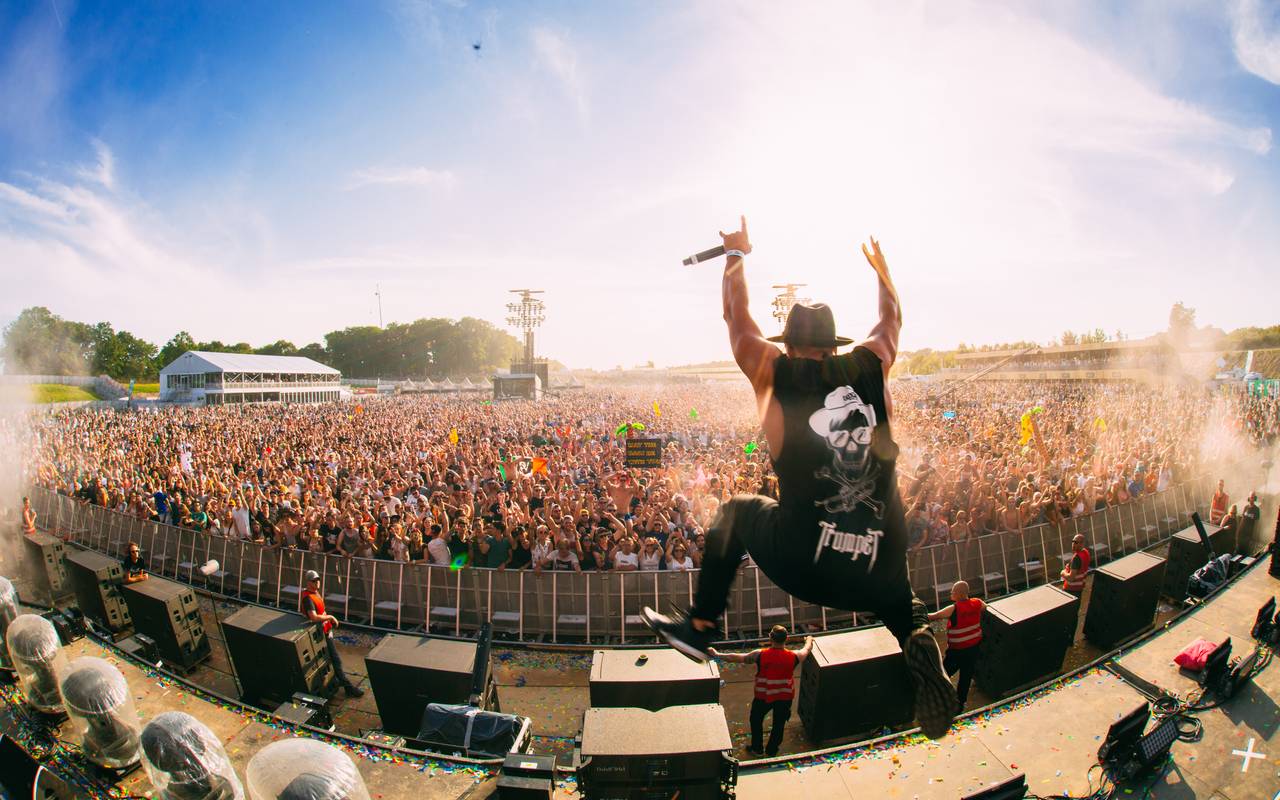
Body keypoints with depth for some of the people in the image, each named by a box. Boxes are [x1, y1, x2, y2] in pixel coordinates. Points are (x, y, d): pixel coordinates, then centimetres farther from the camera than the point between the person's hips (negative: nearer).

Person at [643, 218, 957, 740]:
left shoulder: (776, 373, -2)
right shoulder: (870, 365, 5)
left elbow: (737, 318, 15)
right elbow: (891, 319, 26)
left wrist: (735, 256, 30)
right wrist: (880, 267, 43)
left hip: (804, 566, -3)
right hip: (880, 573, 3)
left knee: (737, 511, 24)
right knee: (901, 604, 37)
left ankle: (699, 627, 28)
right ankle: (919, 640, 2)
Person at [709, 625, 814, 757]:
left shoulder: (760, 655, -24)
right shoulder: (793, 656, -18)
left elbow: (736, 658, -16)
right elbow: (807, 650, 5)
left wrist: (716, 655, -4)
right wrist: (809, 640, 28)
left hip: (763, 696, -1)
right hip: (785, 697, 1)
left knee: (756, 720, 24)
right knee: (779, 724, 23)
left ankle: (756, 749, 37)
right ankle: (771, 751, 39)